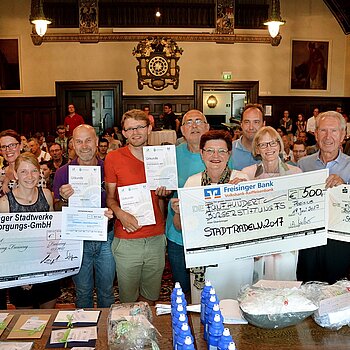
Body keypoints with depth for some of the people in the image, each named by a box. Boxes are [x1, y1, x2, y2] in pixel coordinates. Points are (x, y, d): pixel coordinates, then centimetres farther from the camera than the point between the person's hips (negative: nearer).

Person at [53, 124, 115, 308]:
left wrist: (114, 211, -15)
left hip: (106, 238, 1)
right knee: (83, 291, 15)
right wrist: (64, 199, -21)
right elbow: (57, 211, 0)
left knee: (106, 290, 15)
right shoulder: (63, 172, -4)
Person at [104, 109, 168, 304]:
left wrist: (164, 191, -4)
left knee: (151, 298, 17)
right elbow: (110, 197, 1)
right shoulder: (113, 158, -3)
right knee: (128, 300, 10)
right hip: (126, 240, -3)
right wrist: (120, 213, -18)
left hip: (156, 238, 3)